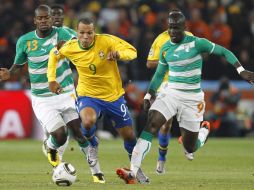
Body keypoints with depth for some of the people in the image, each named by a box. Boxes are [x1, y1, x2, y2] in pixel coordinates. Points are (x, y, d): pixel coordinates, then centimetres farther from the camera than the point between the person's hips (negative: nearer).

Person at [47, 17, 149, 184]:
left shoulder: (106, 41, -19)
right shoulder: (70, 48, -11)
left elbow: (132, 51, -21)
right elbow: (54, 55, 10)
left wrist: (118, 54, -42)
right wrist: (52, 79, 3)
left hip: (114, 96, 0)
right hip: (88, 95, 0)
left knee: (129, 135, 9)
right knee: (88, 122, -33)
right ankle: (92, 144, 3)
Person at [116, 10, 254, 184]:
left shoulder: (197, 43, -10)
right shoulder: (165, 49, 4)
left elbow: (224, 52, -3)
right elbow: (159, 73, 18)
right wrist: (149, 95, 11)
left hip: (192, 98, -3)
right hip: (170, 93, 3)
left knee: (189, 148, 3)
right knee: (150, 125, -21)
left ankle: (204, 130, 41)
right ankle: (132, 172, -27)